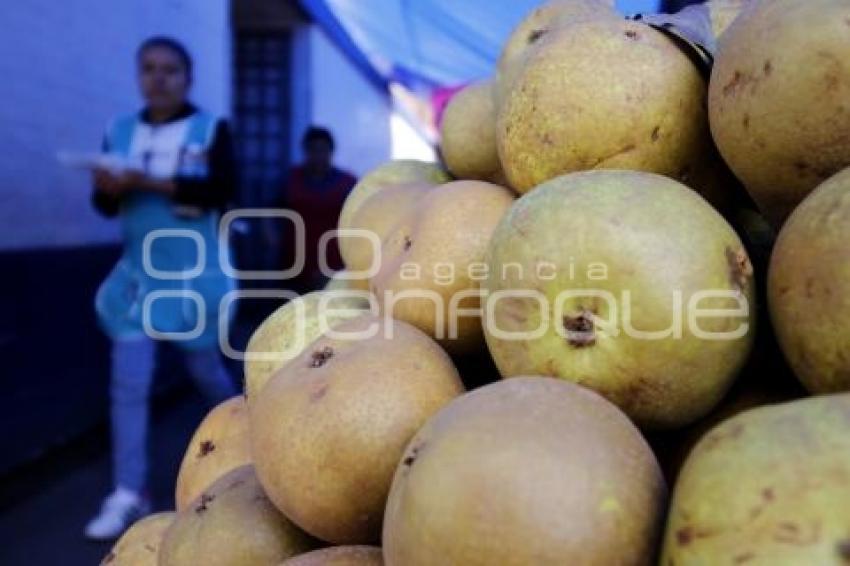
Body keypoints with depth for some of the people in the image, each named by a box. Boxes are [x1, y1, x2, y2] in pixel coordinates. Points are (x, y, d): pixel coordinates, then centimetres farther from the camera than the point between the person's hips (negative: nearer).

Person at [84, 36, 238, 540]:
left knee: (207, 371, 14)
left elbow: (223, 192, -18)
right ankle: (129, 495, 5)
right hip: (139, 274, 3)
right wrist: (108, 187, -18)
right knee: (128, 383, -4)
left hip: (195, 274, -3)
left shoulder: (211, 129, -5)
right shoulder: (120, 131, 5)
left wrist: (150, 182, -26)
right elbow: (107, 206, 7)